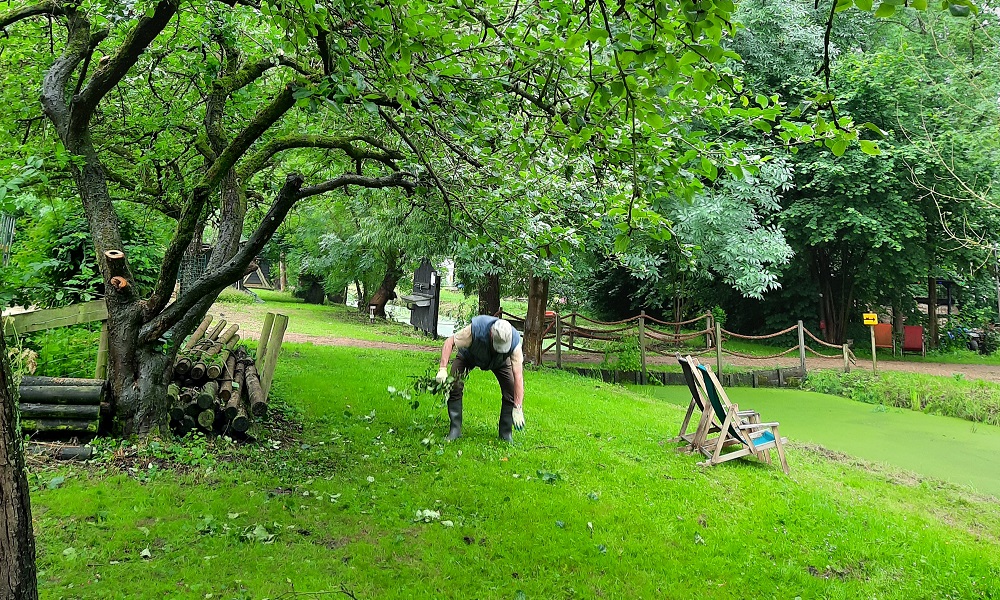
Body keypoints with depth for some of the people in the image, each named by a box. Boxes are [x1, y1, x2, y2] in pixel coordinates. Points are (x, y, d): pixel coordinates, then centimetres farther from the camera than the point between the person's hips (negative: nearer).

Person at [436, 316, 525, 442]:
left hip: (500, 361, 1)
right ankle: (455, 429, -3)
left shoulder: (514, 341, -38)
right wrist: (442, 369, -37)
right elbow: (449, 342, -29)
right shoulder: (476, 329, -44)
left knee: (511, 391, -16)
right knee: (454, 386, -18)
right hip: (469, 356, -1)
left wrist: (518, 409, -35)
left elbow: (518, 376, -34)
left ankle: (506, 434, -1)